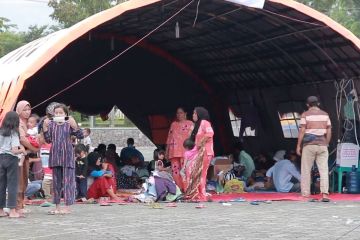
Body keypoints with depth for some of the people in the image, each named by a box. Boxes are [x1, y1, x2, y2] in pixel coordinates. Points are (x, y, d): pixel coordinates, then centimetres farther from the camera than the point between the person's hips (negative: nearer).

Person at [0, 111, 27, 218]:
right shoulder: (14, 133, -10)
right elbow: (14, 150, -17)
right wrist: (22, 150, 1)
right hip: (11, 159, -5)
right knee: (12, 184, -1)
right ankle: (12, 210, -2)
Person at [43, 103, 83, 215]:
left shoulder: (69, 124, -4)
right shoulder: (51, 124, 6)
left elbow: (80, 136, -9)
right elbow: (48, 139, 3)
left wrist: (74, 125, -24)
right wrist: (45, 127, -9)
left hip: (67, 156, -4)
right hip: (55, 156, 4)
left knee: (68, 181, -5)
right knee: (56, 182, 10)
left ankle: (67, 207, -2)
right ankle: (57, 206, 18)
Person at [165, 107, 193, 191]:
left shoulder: (190, 124, 8)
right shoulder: (173, 124, 22)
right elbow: (169, 138, 21)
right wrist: (167, 151, 16)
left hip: (185, 151, -5)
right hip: (174, 152, 5)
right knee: (175, 172, -3)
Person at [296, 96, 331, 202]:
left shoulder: (305, 115, -2)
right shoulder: (325, 114, 8)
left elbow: (302, 131, -7)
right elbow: (329, 131, 7)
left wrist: (298, 145, -2)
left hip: (309, 145, -2)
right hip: (322, 145, 2)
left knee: (306, 170, 5)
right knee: (324, 170, 0)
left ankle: (305, 194, 5)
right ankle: (325, 193, -11)